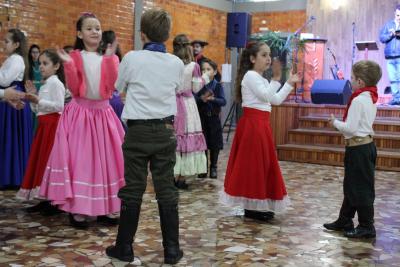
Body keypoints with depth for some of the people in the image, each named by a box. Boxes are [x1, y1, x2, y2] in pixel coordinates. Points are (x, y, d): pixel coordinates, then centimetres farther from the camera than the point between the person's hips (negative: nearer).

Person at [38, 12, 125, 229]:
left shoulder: (109, 58, 6)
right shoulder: (74, 57, 2)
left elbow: (112, 86, -11)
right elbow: (74, 89, -8)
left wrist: (109, 59, -18)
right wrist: (68, 65, -19)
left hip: (103, 113, 2)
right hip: (79, 113, -2)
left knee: (105, 158, 5)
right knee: (79, 159, -3)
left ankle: (105, 208, 15)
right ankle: (77, 209, 4)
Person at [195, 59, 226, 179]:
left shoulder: (218, 86, -1)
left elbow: (223, 101, -12)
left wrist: (212, 98, -27)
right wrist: (201, 99, -28)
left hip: (214, 118, 0)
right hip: (201, 117, 0)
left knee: (214, 144, 6)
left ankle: (213, 167, 20)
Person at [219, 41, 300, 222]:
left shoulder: (260, 79, 18)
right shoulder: (250, 75, -11)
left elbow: (276, 100, 17)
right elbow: (268, 96, -21)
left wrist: (290, 84, 19)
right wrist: (276, 78, -23)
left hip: (261, 124, 10)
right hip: (252, 124, -10)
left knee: (262, 164, 11)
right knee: (252, 164, -5)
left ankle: (257, 206, 19)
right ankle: (251, 208, 3)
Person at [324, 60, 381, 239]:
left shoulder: (359, 100, -19)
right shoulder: (370, 98, 11)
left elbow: (350, 128, -22)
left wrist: (335, 123, -6)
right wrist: (341, 122, 8)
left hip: (358, 147, -10)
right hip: (366, 144, 10)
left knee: (361, 188, -1)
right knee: (351, 186, 17)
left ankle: (366, 227, 7)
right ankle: (344, 220, 28)